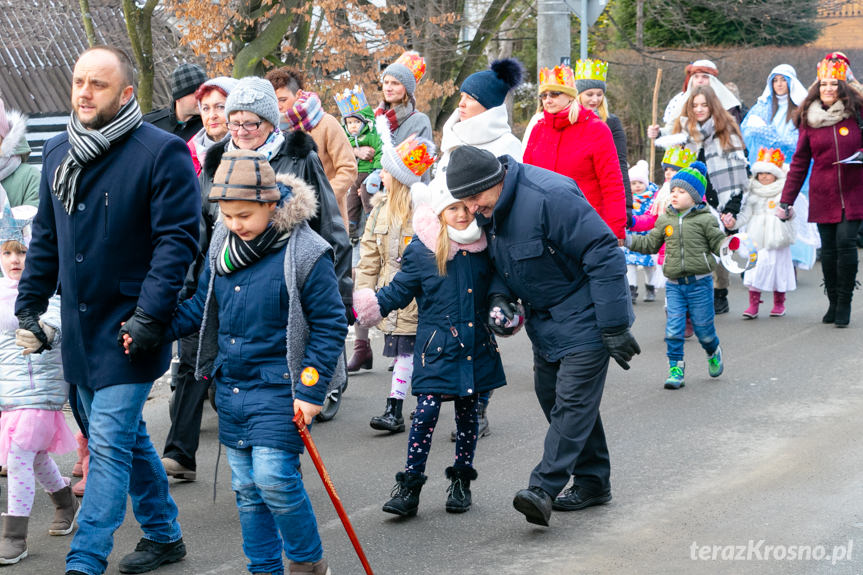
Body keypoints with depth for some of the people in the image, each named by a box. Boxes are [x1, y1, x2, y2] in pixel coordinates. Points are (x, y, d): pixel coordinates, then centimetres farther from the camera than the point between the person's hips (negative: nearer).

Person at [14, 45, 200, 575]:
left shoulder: (161, 152, -12)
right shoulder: (59, 152, 9)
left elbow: (178, 238, -16)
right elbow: (46, 236, 18)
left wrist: (151, 315, -22)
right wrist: (29, 303, 13)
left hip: (129, 331, -7)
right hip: (80, 327, 7)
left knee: (110, 445, -9)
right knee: (126, 436, 17)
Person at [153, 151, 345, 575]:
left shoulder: (306, 254, -13)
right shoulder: (223, 247, 5)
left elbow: (330, 326, -10)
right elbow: (201, 306, 15)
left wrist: (311, 390, -13)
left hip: (278, 388, -6)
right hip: (230, 386, 6)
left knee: (273, 478, -11)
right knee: (246, 486, 10)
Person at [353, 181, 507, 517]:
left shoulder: (483, 248, 3)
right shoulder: (420, 252, -7)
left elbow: (496, 288, 21)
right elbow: (398, 292, -2)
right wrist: (368, 306, -14)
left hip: (476, 347, 3)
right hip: (437, 347, -3)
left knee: (468, 413, 11)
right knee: (426, 412, -9)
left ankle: (461, 480, 25)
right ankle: (409, 486, -3)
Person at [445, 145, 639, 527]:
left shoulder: (550, 196, -29)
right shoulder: (489, 210, -1)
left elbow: (604, 255, -27)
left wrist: (614, 326, -25)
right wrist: (499, 298, -7)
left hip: (583, 319, -9)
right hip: (544, 320, 9)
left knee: (572, 399, -13)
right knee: (552, 396, 13)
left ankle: (544, 488, -17)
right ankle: (592, 481, 23)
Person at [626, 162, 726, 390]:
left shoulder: (705, 219, -3)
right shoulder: (665, 220, 7)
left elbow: (718, 243, -3)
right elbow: (650, 244, 15)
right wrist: (629, 240, 5)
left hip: (699, 283, -3)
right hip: (674, 284, 3)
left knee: (703, 327, 7)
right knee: (673, 329, -5)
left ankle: (714, 353, 37)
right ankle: (676, 368, 3)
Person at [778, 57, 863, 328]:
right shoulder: (809, 119, 5)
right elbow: (799, 162, 8)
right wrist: (786, 201, 6)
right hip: (823, 195, 2)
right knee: (829, 248, 2)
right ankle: (833, 303, 15)